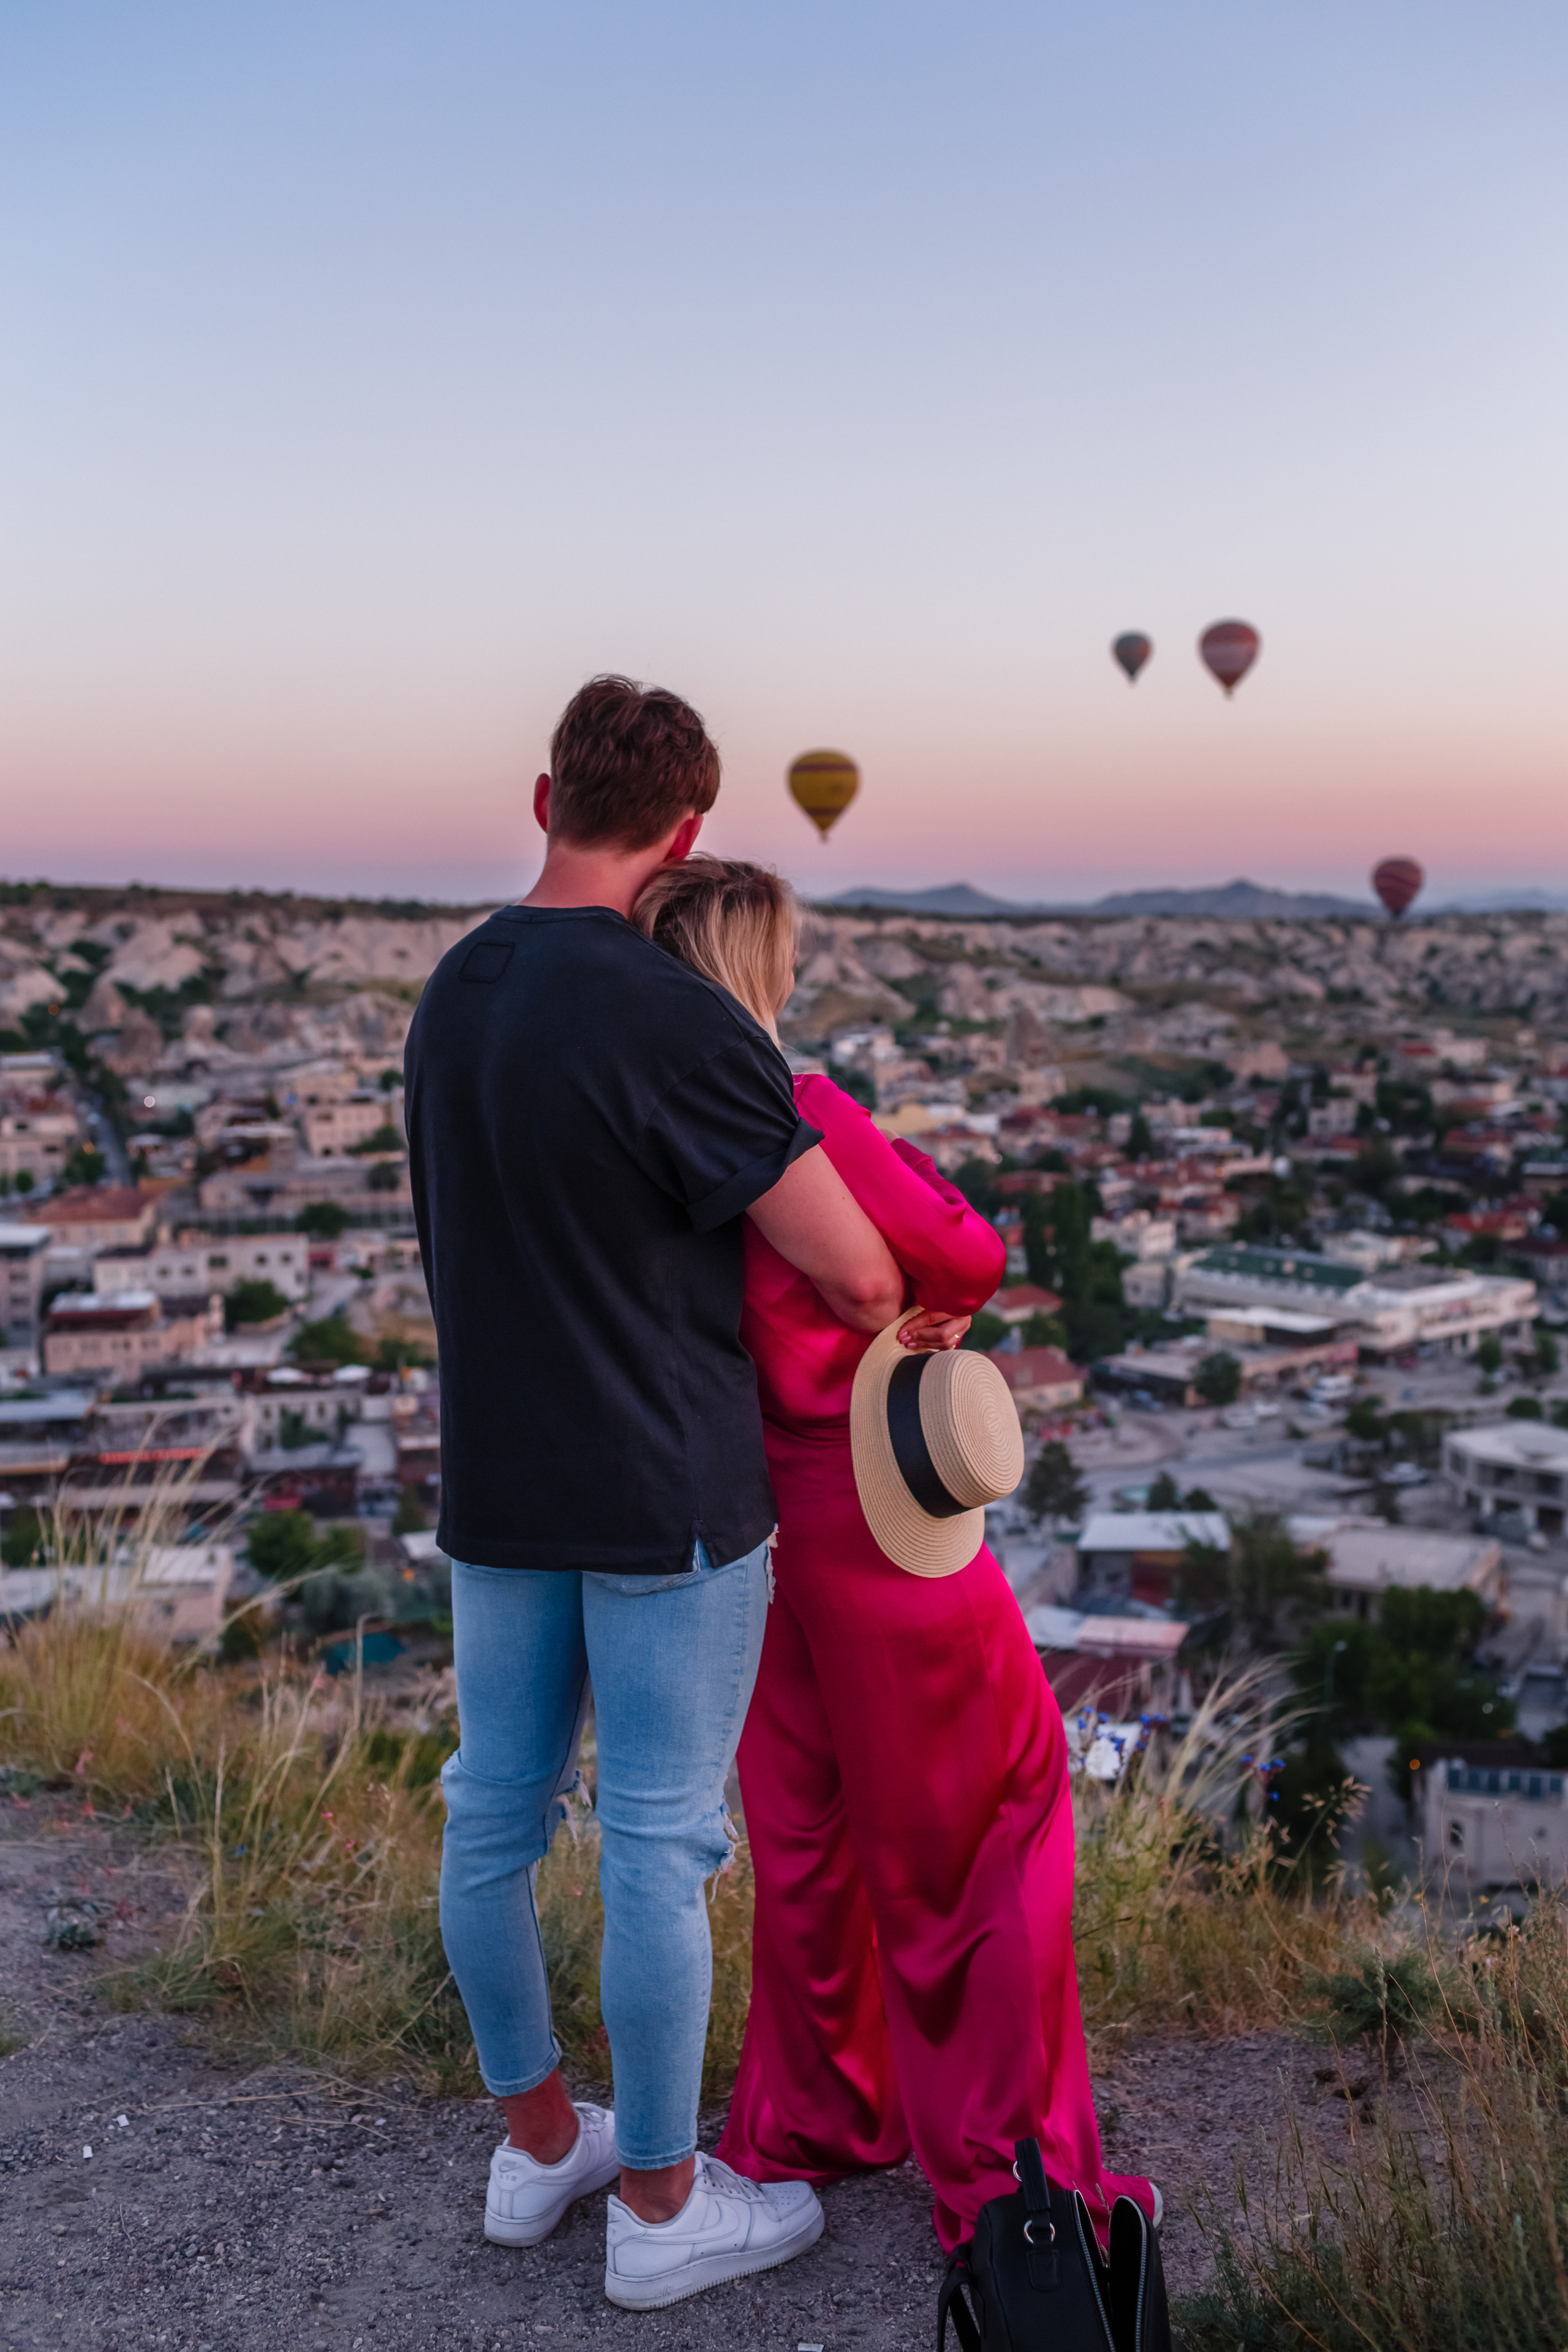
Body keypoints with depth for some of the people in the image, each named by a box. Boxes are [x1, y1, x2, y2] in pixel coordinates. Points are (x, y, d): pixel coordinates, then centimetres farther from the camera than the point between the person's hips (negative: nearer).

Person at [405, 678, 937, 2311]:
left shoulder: (451, 996, 4)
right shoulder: (675, 1023, -21)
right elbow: (856, 1272, -19)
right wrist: (906, 1325, 7)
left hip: (498, 1487, 7)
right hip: (667, 1500, -7)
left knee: (494, 1812, 16)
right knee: (659, 1843, 6)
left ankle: (537, 2142, 35)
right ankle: (659, 2206, 22)